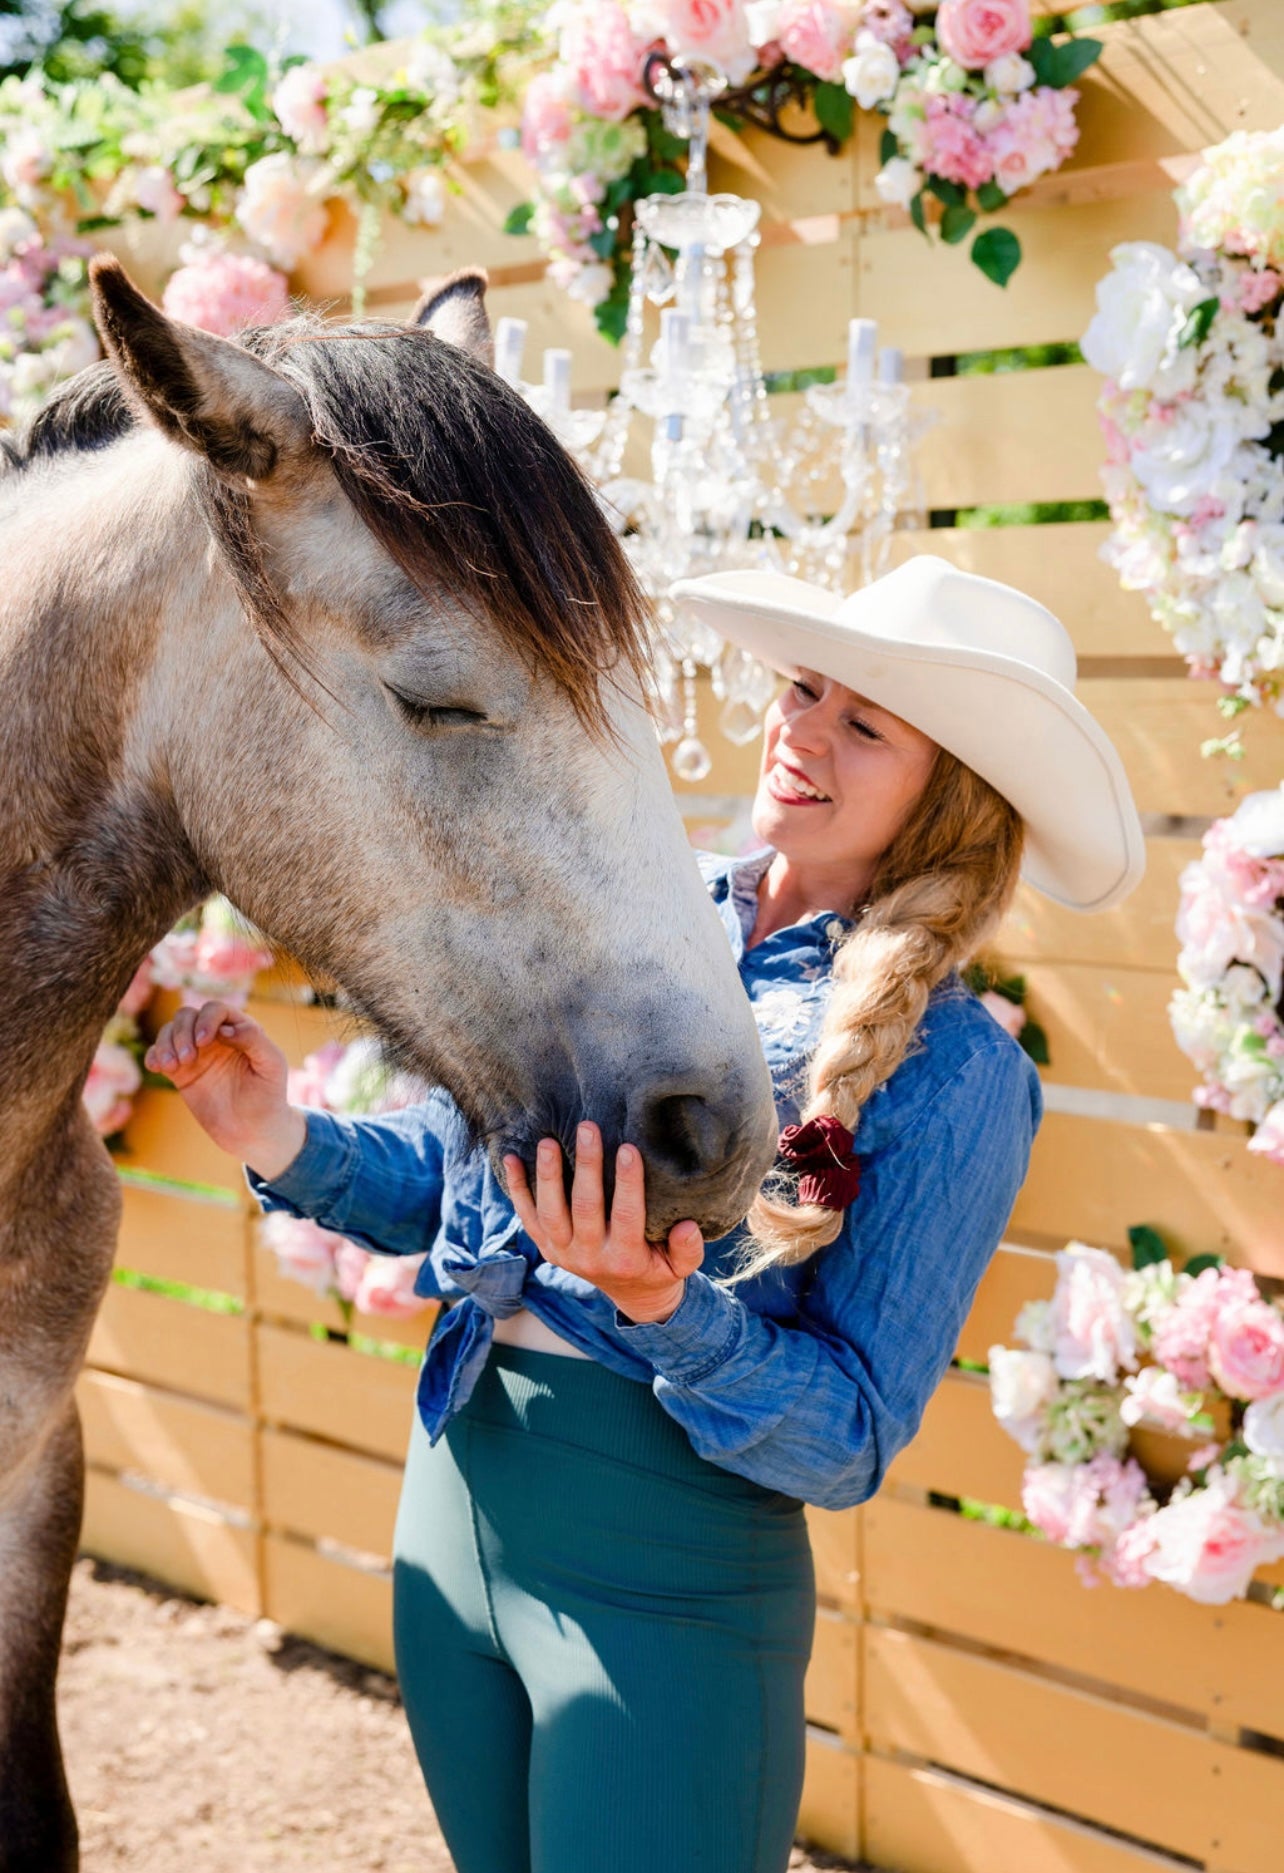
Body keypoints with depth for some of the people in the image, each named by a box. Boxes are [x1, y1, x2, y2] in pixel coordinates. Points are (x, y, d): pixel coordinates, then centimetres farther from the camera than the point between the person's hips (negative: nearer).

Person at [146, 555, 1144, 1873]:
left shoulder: (953, 1074, -13)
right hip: (451, 1503, 6)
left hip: (664, 1587, -5)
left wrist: (664, 1308, -30)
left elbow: (849, 1442, -14)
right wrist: (283, 1143, -8)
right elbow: (450, 1173, 11)